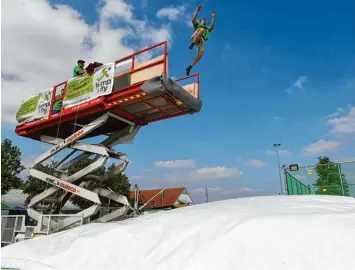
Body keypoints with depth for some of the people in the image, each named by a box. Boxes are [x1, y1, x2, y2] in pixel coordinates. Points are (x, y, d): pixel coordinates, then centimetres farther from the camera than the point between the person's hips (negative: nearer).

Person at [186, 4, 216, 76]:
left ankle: (189, 67, -21)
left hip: (202, 41, 3)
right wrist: (197, 11, 2)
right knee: (202, 29, -33)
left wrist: (213, 17, 7)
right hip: (195, 37, -3)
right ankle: (192, 44, -37)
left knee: (201, 53, -24)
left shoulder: (207, 28, 39)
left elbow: (212, 27, 15)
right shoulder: (197, 24, 33)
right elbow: (193, 20, 10)